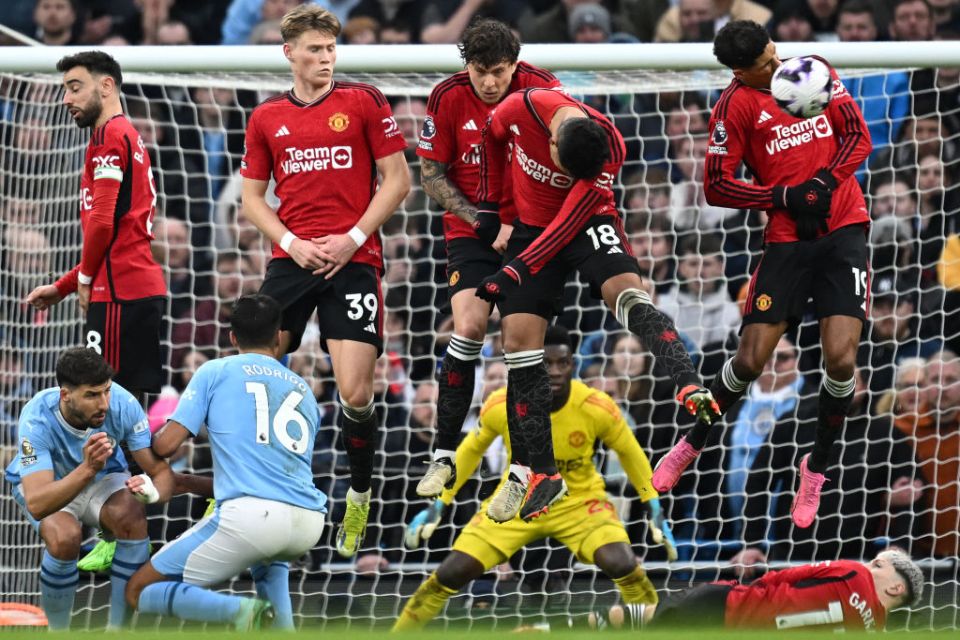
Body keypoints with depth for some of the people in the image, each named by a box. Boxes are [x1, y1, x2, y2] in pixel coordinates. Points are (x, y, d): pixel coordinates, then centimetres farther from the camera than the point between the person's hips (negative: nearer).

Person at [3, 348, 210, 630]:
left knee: (132, 518, -30)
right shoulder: (37, 420, -36)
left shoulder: (123, 404, -28)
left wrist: (153, 491, -47)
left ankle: (116, 630, -15)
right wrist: (87, 469, -60)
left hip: (102, 479, 2)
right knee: (64, 536, -34)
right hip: (48, 485, -2)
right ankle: (58, 633, -11)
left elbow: (162, 472, -21)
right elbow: (37, 505, -46)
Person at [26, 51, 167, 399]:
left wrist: (85, 278, 0)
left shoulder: (109, 135, -7)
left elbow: (102, 220, -16)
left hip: (120, 293, -9)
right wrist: (62, 287, 25)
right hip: (144, 288, 9)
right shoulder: (130, 136, 23)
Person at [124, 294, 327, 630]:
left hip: (249, 515, -6)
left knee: (139, 591, 7)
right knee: (268, 552, 44)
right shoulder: (303, 388, 24)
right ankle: (281, 624, 16)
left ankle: (242, 611, -17)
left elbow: (167, 445, 4)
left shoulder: (215, 372, 11)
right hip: (309, 525, 6)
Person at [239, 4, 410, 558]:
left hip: (353, 260, -3)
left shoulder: (364, 102, 2)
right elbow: (252, 197, 14)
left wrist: (352, 239, -8)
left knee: (356, 395, -10)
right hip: (292, 262, 3)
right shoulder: (266, 118, 10)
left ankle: (359, 500, 13)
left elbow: (397, 181, 2)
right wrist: (292, 243, -3)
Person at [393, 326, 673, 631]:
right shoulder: (500, 406, -20)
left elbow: (629, 453, -2)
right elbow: (471, 450, 1)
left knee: (623, 565, -28)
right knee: (452, 572, -11)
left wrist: (655, 511, 0)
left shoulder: (597, 407, -22)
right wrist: (438, 506, 4)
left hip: (579, 502, -1)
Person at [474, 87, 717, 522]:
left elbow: (570, 221, -25)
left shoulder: (610, 149, -26)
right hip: (532, 225, 2)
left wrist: (518, 271, -27)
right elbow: (492, 138, 3)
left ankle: (690, 388, -43)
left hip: (586, 224, -2)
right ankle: (538, 472, 2)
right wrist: (490, 204, 6)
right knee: (518, 338, -5)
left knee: (626, 292, -31)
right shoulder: (521, 109, -22)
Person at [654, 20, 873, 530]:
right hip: (786, 238, -2)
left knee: (840, 358, -12)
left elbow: (858, 136, 7)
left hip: (843, 228, 2)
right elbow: (717, 186, -6)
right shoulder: (736, 104, -5)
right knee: (750, 360, -4)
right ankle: (691, 445, 24)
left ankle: (816, 468, 10)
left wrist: (826, 180, -10)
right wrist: (786, 197, -15)